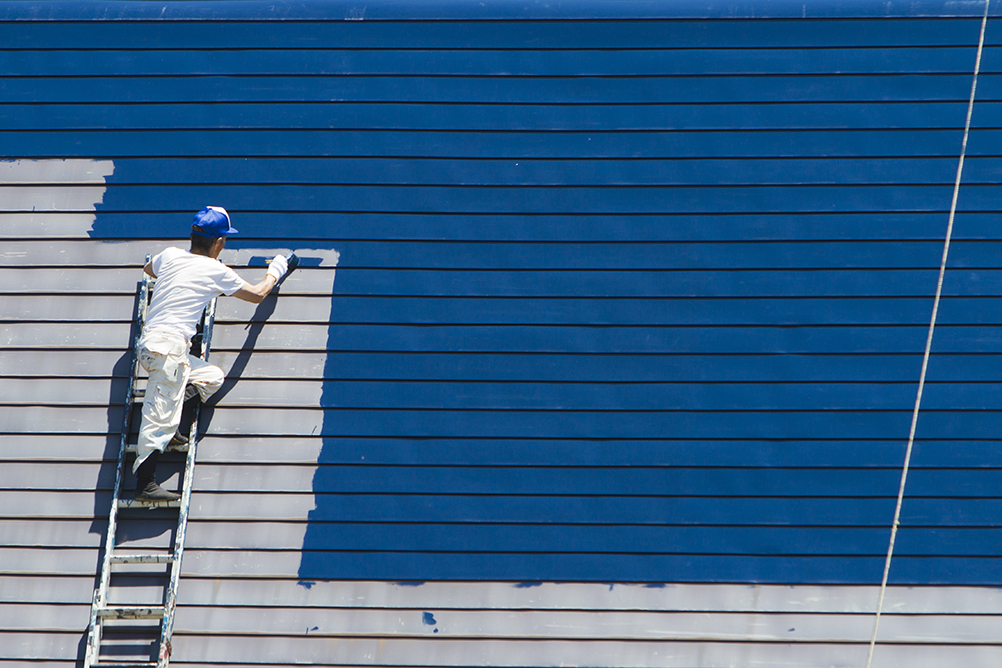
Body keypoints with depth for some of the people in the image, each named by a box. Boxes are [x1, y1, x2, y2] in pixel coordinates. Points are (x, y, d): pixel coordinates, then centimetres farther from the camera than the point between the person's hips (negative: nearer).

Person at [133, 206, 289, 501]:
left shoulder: (169, 256, 15)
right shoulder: (216, 271, 0)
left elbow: (148, 268, 40)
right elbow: (257, 294, 14)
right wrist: (274, 272, 33)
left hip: (149, 341, 8)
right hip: (169, 345, -8)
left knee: (213, 376, 20)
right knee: (160, 418, -12)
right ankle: (145, 484, -18)